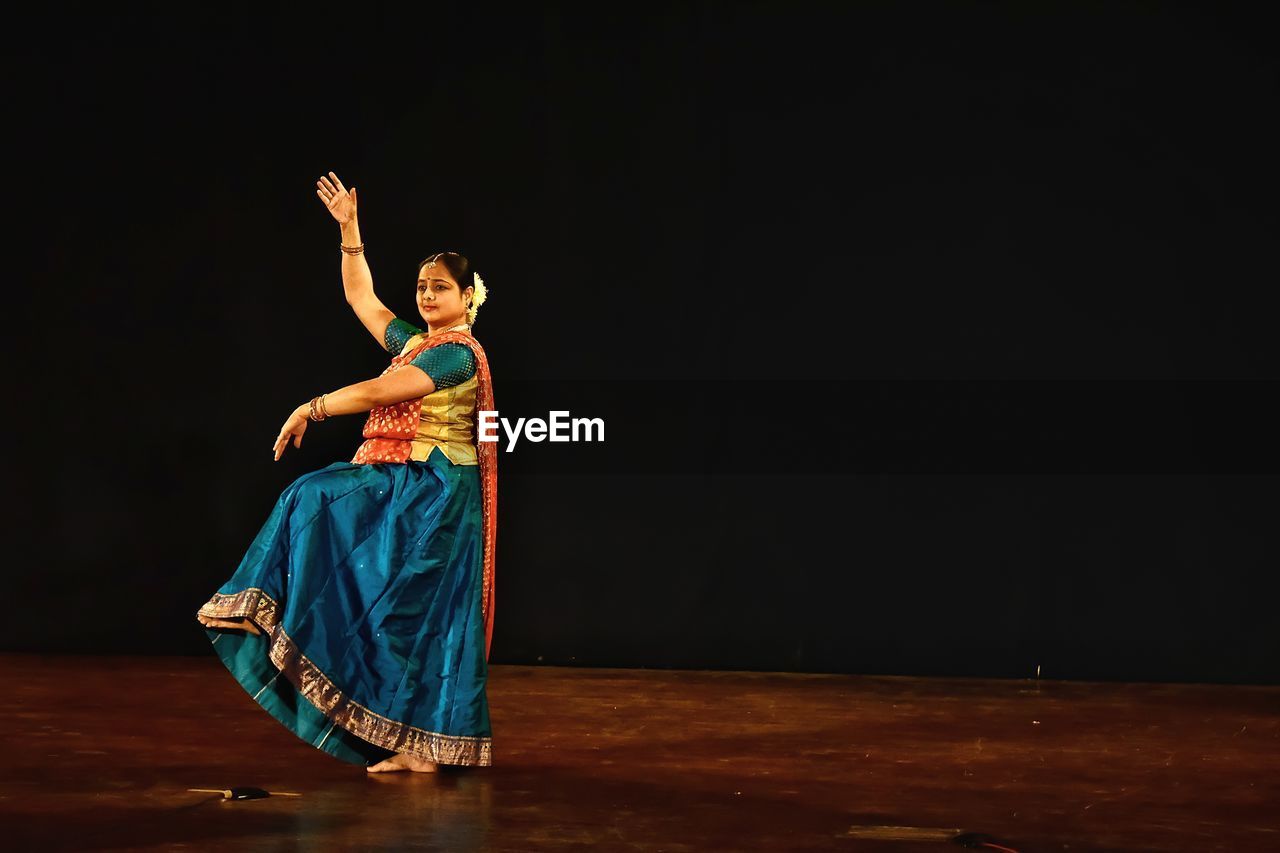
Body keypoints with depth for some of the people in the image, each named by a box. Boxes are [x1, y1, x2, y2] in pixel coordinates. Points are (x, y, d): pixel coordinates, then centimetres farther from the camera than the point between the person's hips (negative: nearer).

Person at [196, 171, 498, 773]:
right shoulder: (414, 342, 16)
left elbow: (380, 392, -18)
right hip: (400, 488, 10)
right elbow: (362, 299, 25)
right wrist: (349, 229, 23)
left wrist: (312, 409, -11)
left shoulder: (457, 353, -11)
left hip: (430, 496, -10)